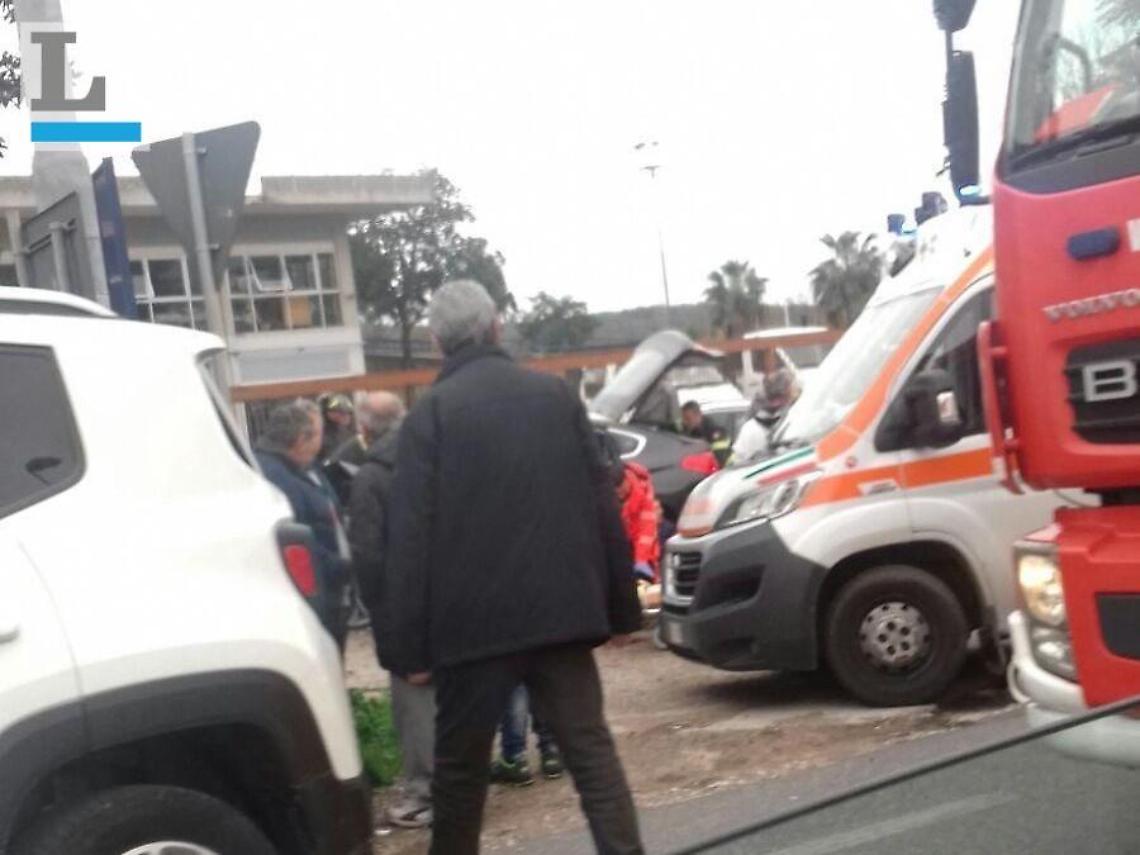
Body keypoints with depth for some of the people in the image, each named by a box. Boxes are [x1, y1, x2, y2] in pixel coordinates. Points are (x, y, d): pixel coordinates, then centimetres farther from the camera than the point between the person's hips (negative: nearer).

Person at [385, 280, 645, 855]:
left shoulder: (430, 414, -5)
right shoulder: (555, 395, 7)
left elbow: (411, 537, -9)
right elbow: (602, 505, 8)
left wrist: (410, 645, -6)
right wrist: (621, 606, 13)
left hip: (474, 620, -3)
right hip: (560, 611, 3)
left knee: (460, 765, 12)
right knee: (590, 750, 5)